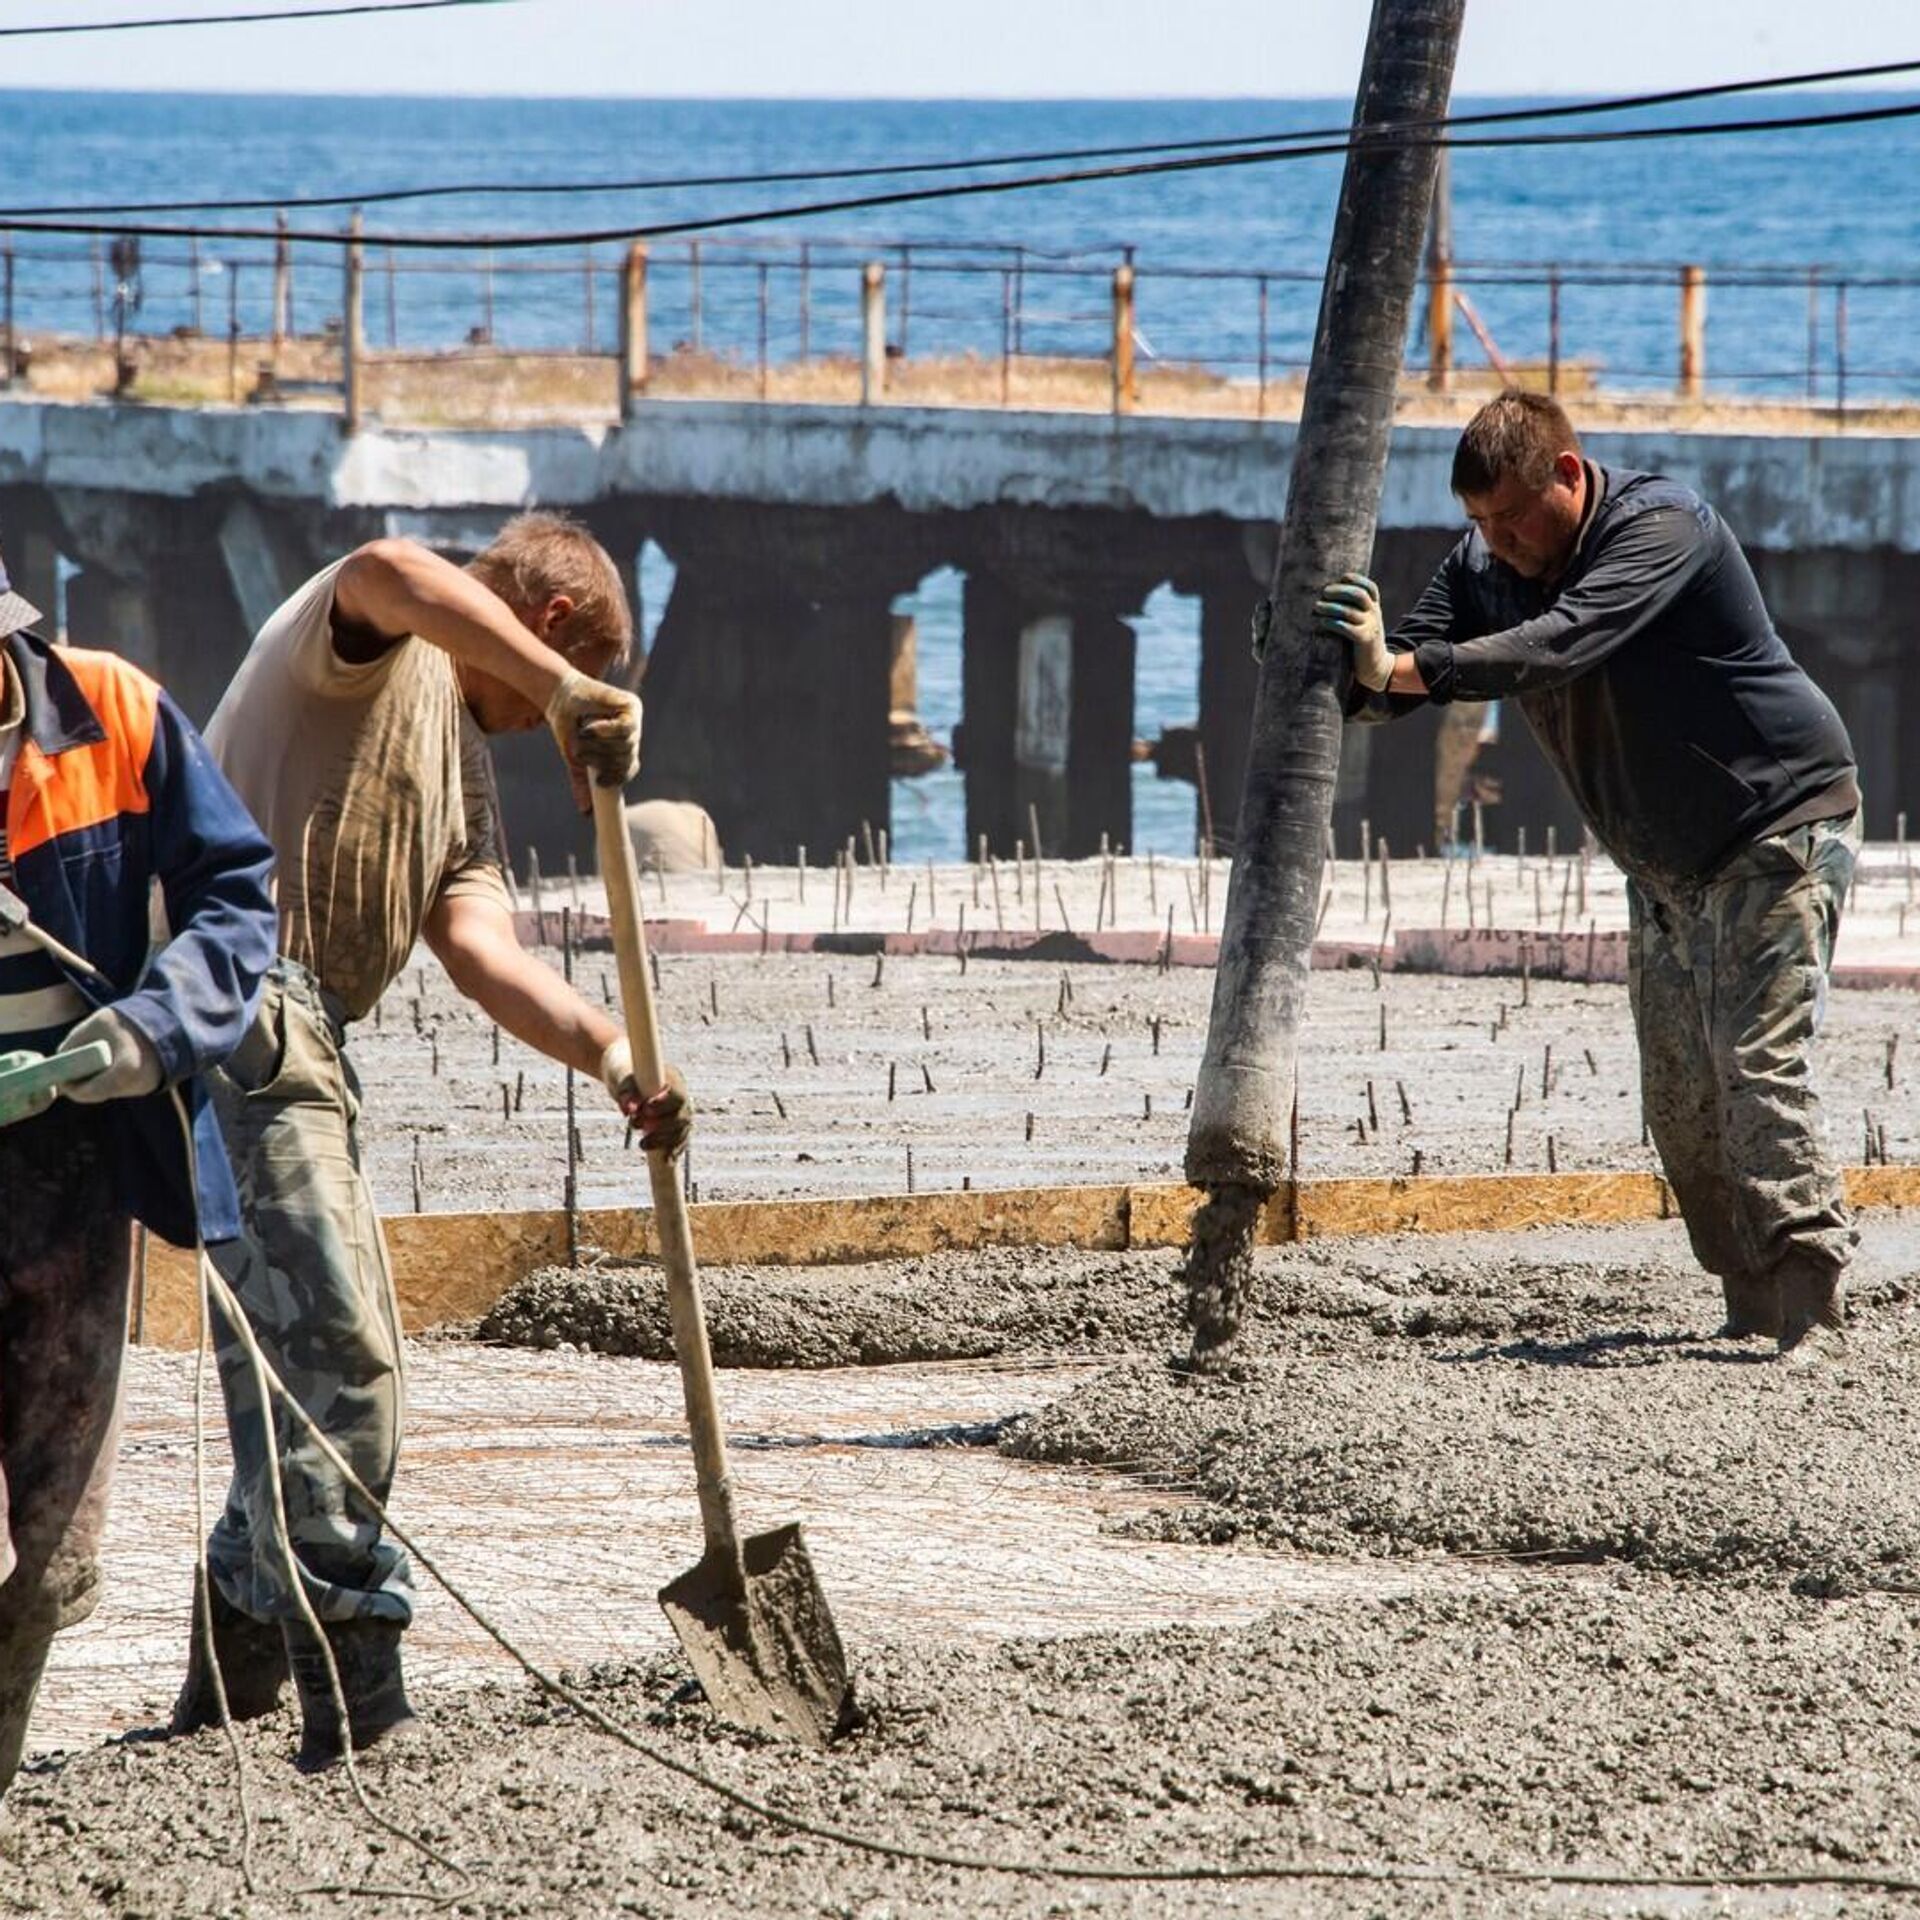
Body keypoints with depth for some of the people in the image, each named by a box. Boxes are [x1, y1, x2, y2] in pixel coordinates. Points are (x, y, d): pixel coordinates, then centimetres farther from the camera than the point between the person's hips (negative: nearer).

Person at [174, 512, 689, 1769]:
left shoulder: (467, 759, 23)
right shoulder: (380, 653, -2)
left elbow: (481, 944, 9)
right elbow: (390, 574, -29)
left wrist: (614, 1056, -7)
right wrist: (568, 688, -35)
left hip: (300, 1048, 10)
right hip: (240, 1017, -10)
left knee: (306, 1355, 17)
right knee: (334, 1351, -14)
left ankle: (234, 1683, 27)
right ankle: (356, 1707, -16)